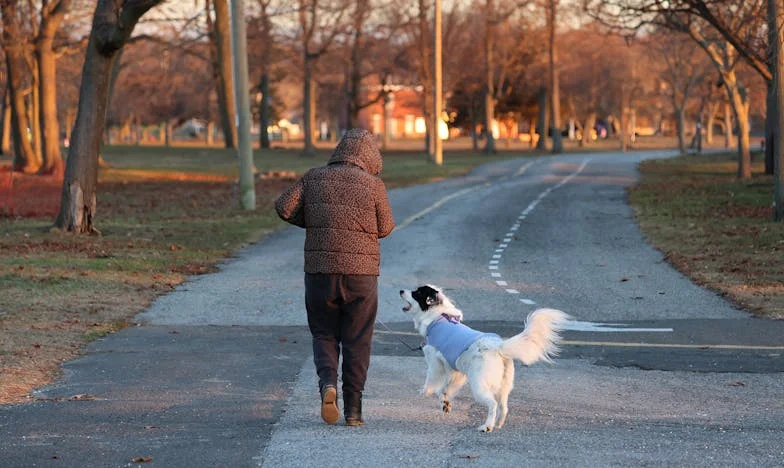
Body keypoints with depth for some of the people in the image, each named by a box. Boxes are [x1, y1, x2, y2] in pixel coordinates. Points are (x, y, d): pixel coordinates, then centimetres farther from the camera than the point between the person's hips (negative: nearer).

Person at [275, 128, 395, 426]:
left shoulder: (314, 178, 4)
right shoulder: (373, 185, -3)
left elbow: (284, 207, -3)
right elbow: (385, 228, 4)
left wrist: (313, 222, 12)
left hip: (319, 271, 2)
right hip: (361, 274, -2)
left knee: (324, 335, 15)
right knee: (357, 344, 7)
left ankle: (328, 383, -11)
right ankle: (353, 410, 6)